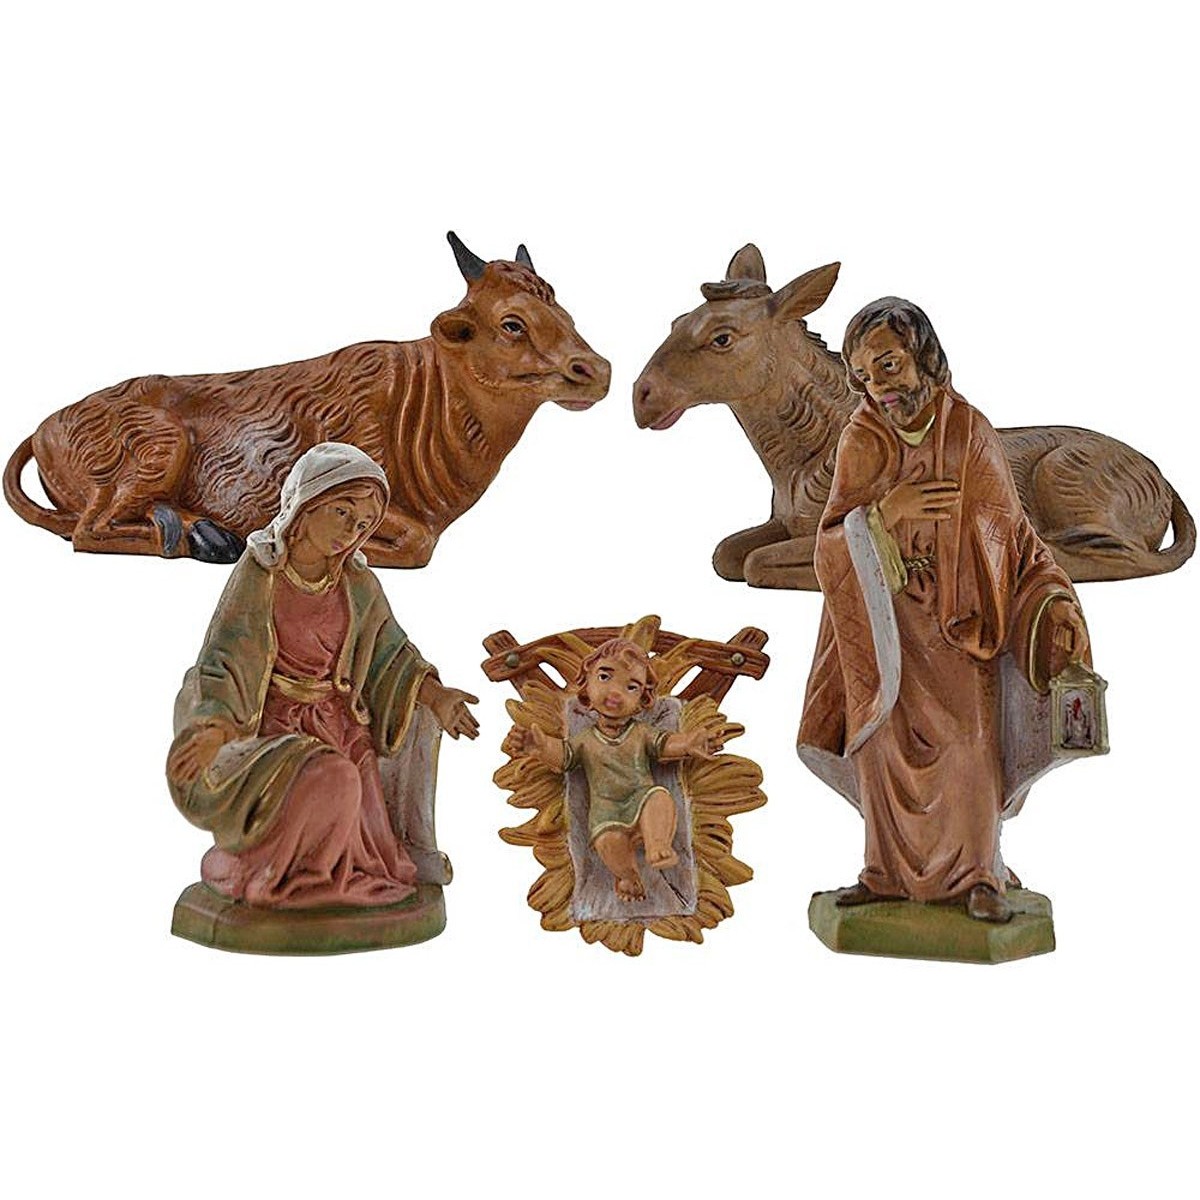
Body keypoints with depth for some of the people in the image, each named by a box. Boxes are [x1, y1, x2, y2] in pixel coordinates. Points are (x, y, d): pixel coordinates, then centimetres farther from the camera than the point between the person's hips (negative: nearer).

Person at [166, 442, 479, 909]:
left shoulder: (357, 582, -3)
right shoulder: (258, 575, -16)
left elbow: (388, 652, 9)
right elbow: (221, 666, -21)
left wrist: (435, 694, -7)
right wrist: (214, 731, -40)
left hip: (338, 723, 5)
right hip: (271, 726, -5)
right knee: (326, 782, -31)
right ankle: (247, 871, -7)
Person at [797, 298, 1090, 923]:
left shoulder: (971, 432, -6)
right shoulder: (862, 441, -6)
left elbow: (1015, 532, 3)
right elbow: (831, 551, -9)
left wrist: (1056, 602, -9)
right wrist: (882, 513, -27)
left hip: (961, 617, 0)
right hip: (885, 621, 1)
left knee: (968, 738, -8)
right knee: (885, 737, -3)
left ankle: (978, 875, 6)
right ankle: (890, 871, 10)